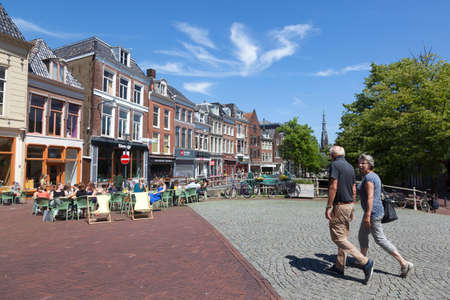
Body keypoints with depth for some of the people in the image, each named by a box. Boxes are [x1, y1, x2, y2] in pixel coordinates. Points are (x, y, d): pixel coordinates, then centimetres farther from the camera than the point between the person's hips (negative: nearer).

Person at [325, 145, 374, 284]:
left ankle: (365, 262, -8)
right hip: (349, 205, 9)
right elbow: (354, 190, 16)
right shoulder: (350, 167, 13)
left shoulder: (334, 165, -12)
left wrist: (328, 207, -19)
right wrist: (351, 208, 21)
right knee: (343, 236, 14)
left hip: (340, 206, -9)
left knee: (338, 238, -4)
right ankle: (339, 267, 22)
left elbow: (333, 187, -22)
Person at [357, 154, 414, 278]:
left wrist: (367, 215, -25)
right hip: (377, 211, 10)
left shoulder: (368, 177, -18)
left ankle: (404, 263, 3)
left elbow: (370, 197, -24)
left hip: (372, 213, -10)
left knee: (380, 240, -2)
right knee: (362, 236, 19)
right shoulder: (374, 176, 13)